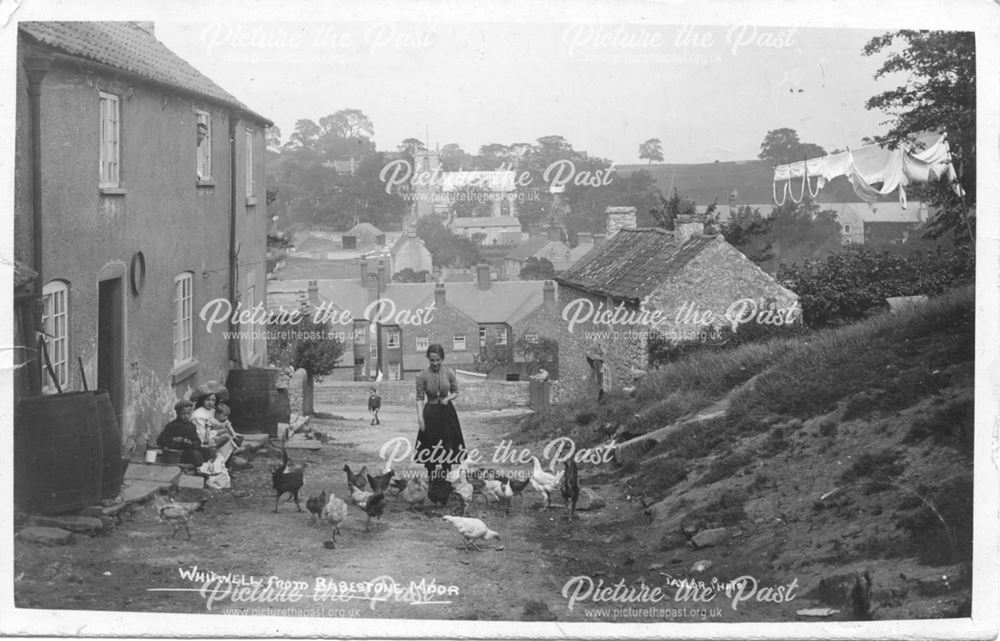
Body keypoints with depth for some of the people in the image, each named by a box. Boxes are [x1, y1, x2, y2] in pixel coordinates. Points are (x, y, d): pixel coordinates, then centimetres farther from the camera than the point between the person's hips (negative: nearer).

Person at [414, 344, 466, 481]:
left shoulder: (449, 373, -5)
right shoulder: (422, 376, -9)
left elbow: (455, 392, 6)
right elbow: (419, 398, -7)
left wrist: (448, 398, -14)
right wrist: (420, 417, -16)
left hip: (447, 412, 2)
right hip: (430, 413, -2)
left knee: (448, 447, 5)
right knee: (430, 448, 2)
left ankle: (444, 478, 18)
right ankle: (431, 479, 12)